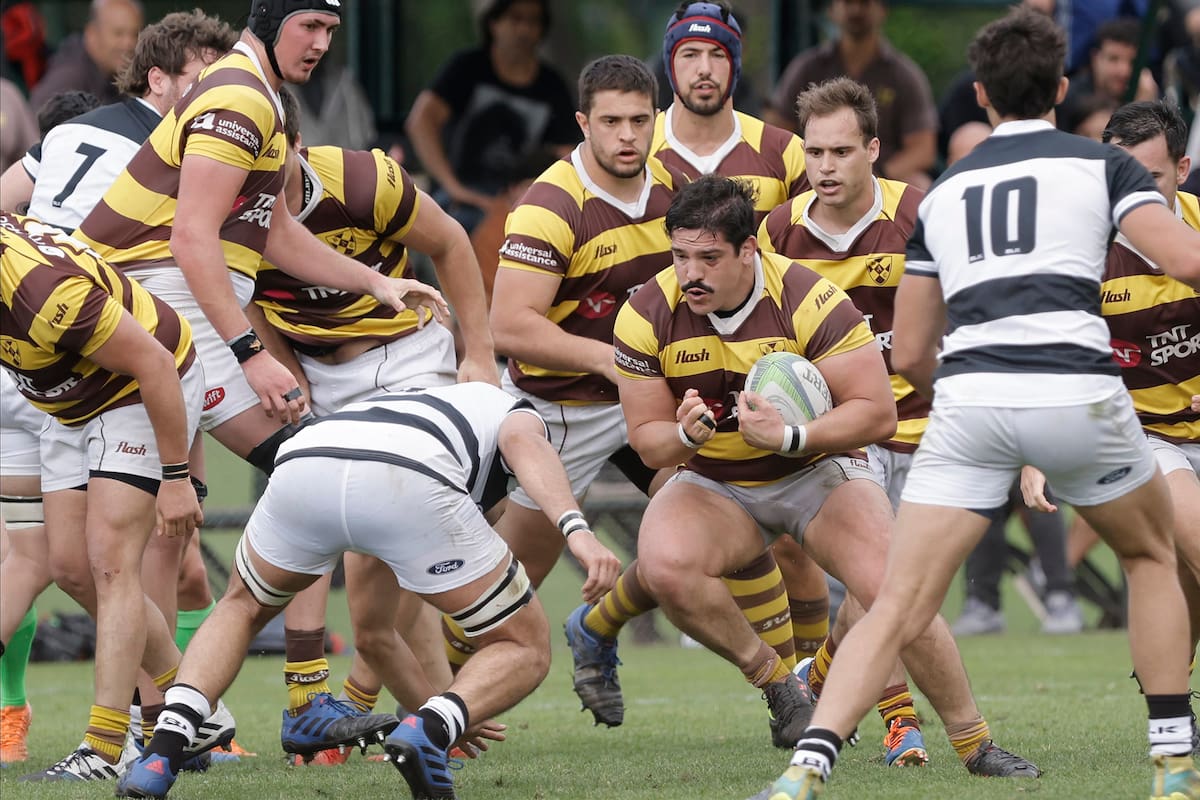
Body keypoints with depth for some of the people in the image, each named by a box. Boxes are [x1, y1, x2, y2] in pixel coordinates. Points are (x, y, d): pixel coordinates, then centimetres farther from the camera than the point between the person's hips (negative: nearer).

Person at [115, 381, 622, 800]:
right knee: (524, 651, 16)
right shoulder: (516, 412, 37)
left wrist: (427, 704, 59)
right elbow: (523, 444, 7)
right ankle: (429, 734, -12)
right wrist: (576, 529, -8)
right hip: (409, 483, -4)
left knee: (242, 608, 34)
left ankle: (165, 747, 11)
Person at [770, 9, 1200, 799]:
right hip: (1078, 395, -2)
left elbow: (910, 354, 22)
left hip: (969, 405, 2)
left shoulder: (943, 192, 21)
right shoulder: (1101, 164, 11)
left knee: (897, 610, 0)